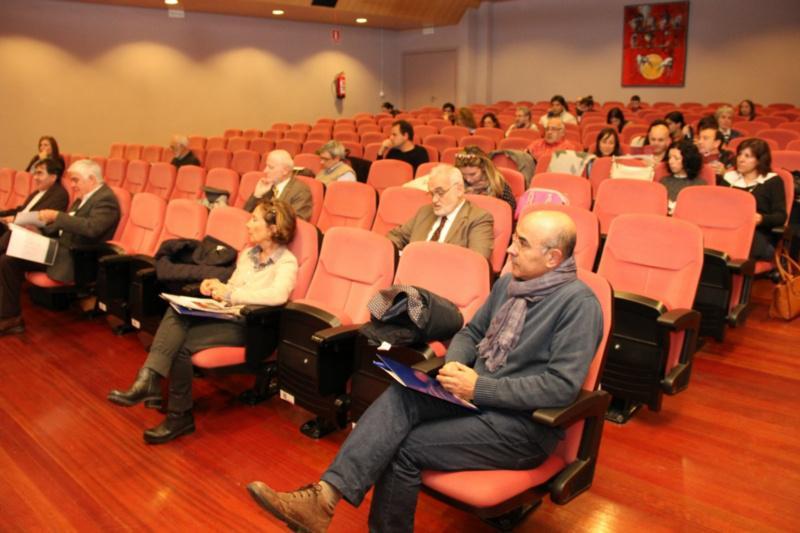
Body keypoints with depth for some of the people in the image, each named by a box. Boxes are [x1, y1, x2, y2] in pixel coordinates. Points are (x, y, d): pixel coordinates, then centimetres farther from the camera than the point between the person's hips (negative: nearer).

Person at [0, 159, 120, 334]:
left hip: (76, 257, -10)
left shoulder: (105, 198, -14)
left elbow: (92, 228, -30)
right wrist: (39, 229, 8)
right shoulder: (84, 197, 17)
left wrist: (57, 216, -24)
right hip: (62, 248, 10)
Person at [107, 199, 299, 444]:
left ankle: (180, 416, -7)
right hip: (223, 314, 7)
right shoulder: (248, 253, 17)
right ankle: (147, 380, -31)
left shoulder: (286, 263, -8)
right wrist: (217, 286, 1)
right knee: (176, 311, -22)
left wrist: (230, 293, -20)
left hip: (247, 325, -7)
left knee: (181, 343, -22)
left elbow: (278, 295, -28)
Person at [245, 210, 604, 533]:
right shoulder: (508, 283, 10)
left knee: (406, 448, -20)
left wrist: (481, 387, -22)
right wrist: (453, 363, -6)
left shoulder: (578, 303, -15)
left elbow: (563, 386, -21)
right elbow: (471, 332, 18)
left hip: (525, 423, -6)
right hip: (478, 394, 7)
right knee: (400, 397, -21)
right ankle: (325, 496, -31)